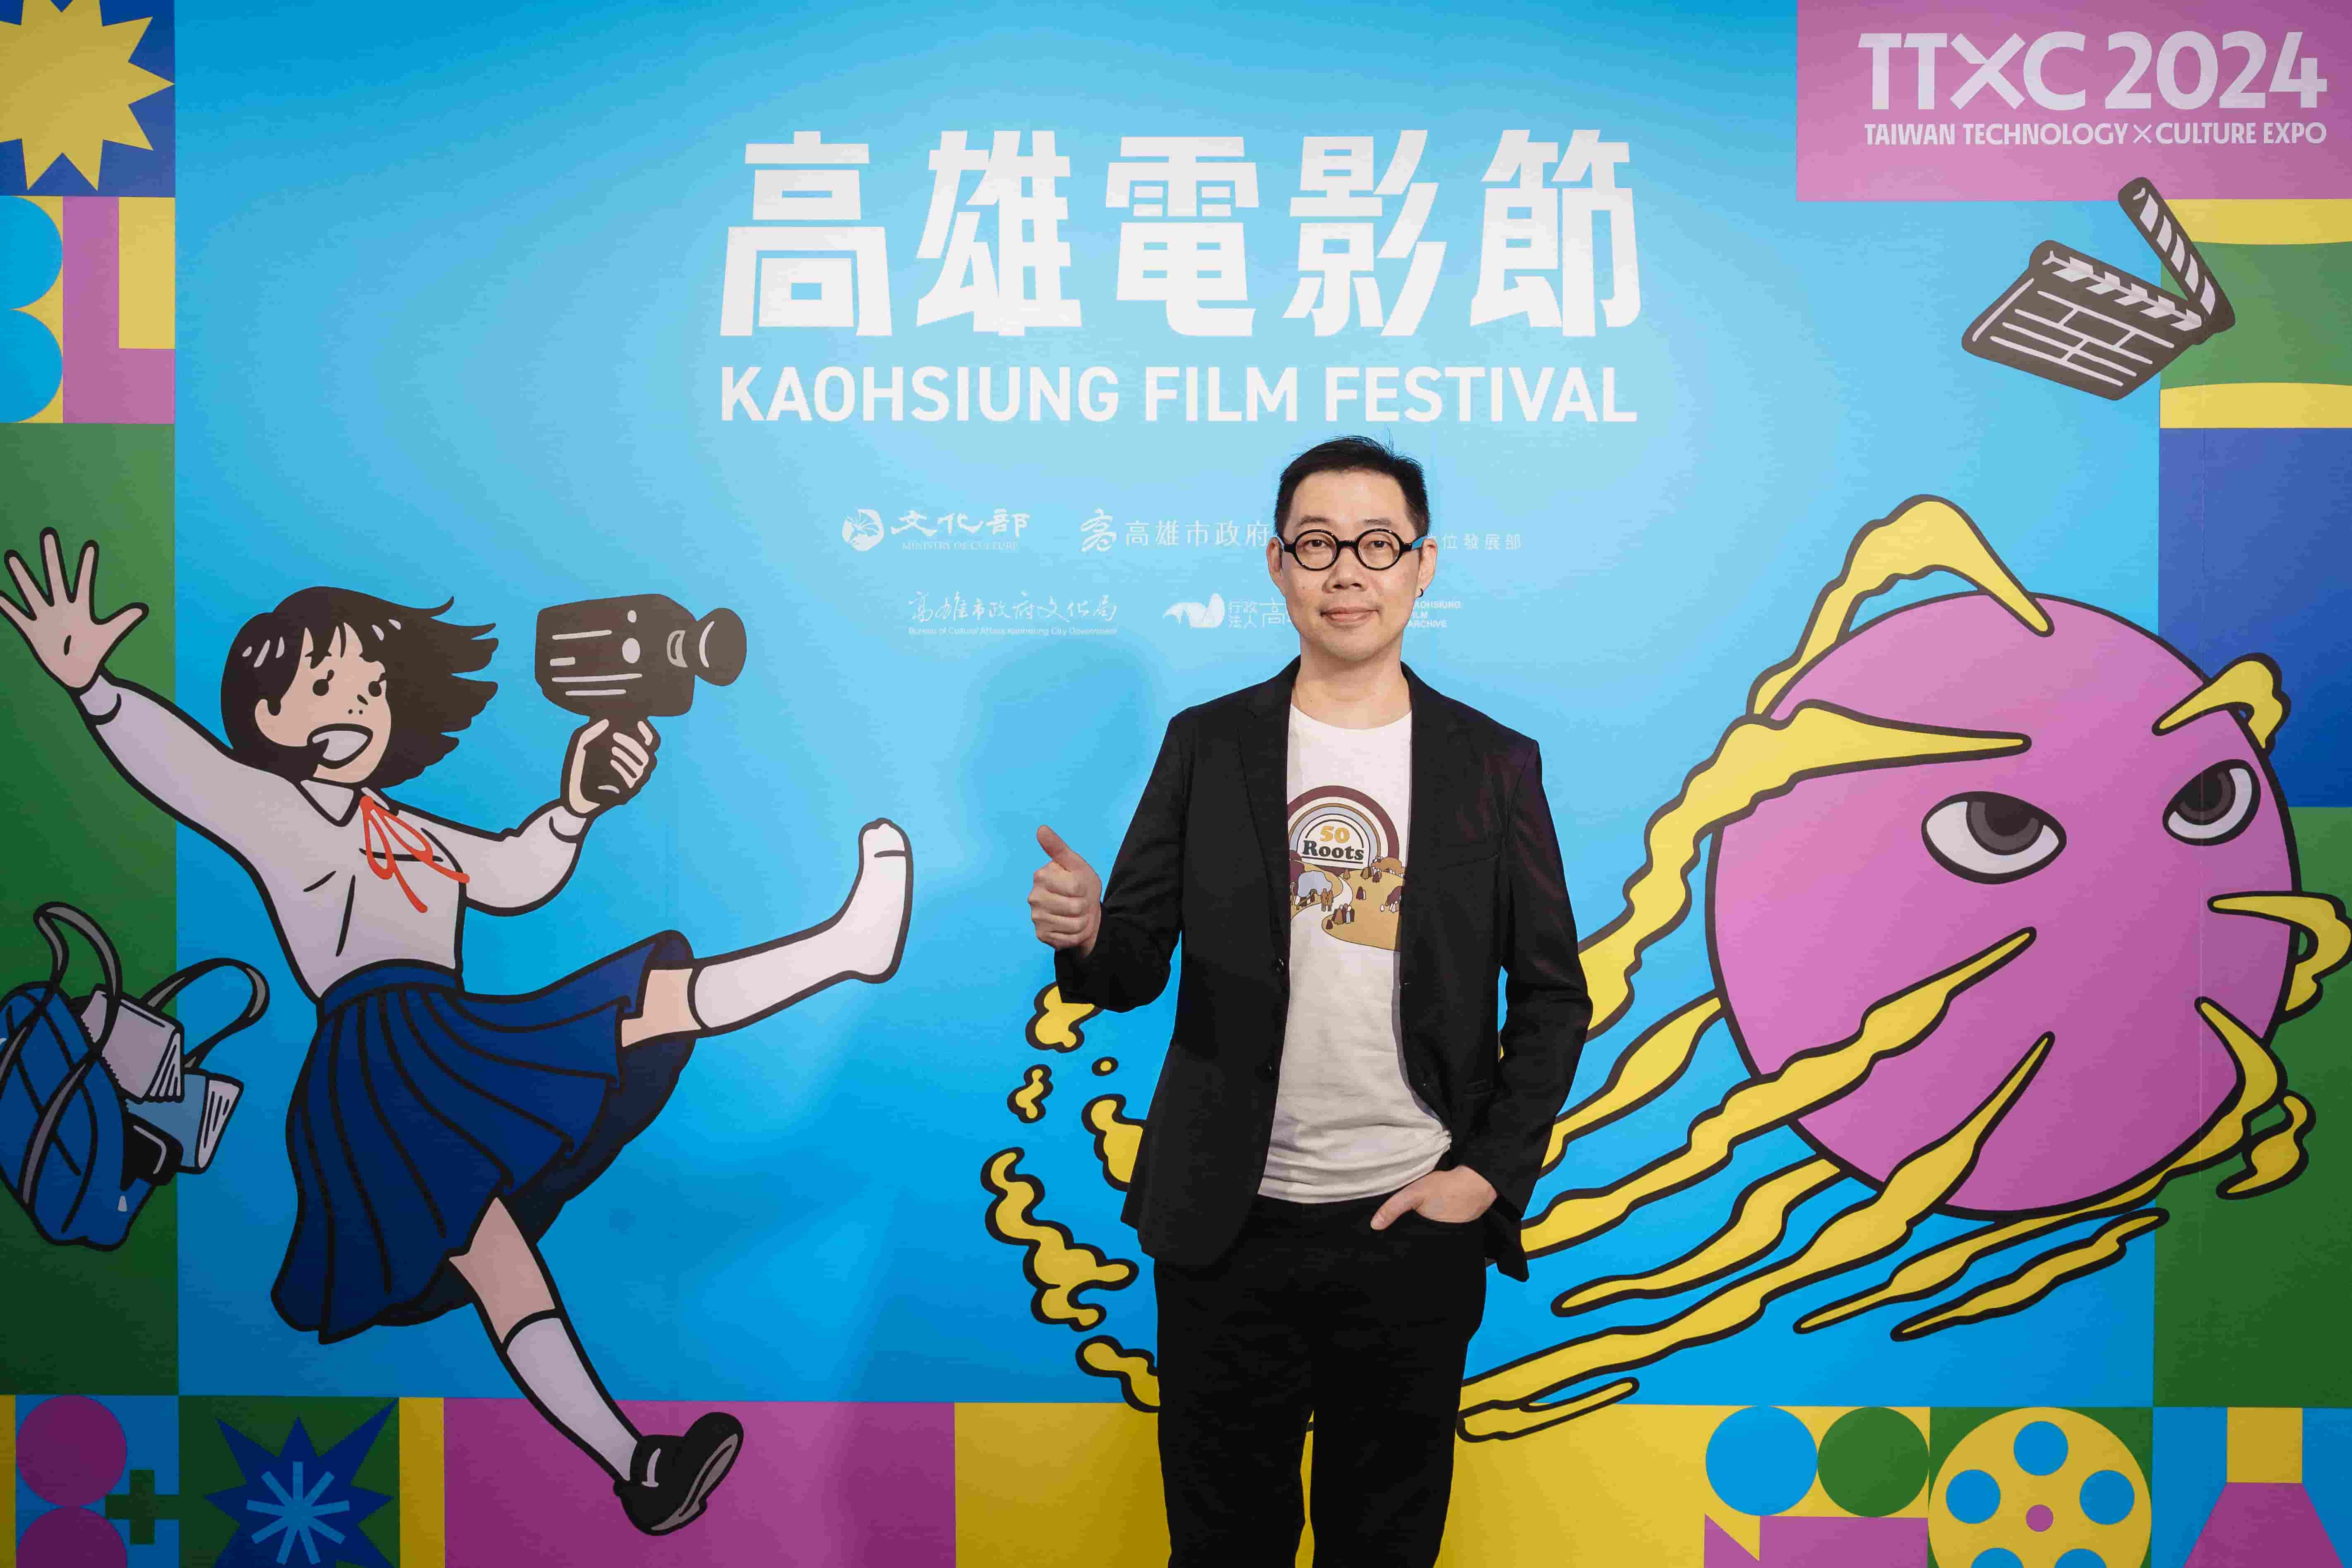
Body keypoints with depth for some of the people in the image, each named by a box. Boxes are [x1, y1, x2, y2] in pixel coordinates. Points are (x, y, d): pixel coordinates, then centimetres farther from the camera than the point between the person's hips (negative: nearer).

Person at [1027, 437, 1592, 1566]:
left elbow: (1552, 994, 5)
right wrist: (1083, 935, -22)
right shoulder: (1207, 746, 1)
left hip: (1415, 1224, 0)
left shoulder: (1494, 765, 1)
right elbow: (1137, 967, 1)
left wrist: (1491, 1175, -4)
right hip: (1229, 1229, 0)